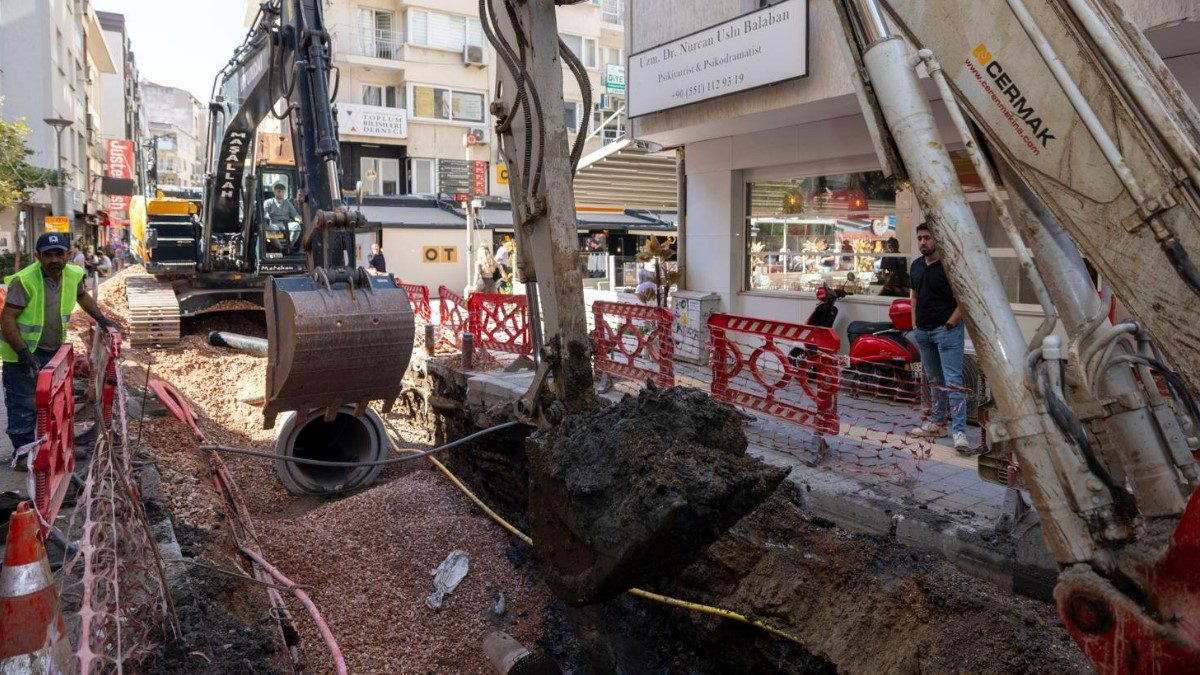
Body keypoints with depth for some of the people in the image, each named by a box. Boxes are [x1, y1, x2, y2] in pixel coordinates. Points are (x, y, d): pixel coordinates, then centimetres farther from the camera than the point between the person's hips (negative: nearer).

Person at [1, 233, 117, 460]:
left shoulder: (74, 275, -4)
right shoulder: (24, 281, -23)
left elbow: (82, 296, 20)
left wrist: (101, 318, 12)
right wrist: (24, 353, -28)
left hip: (53, 351, 7)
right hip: (23, 351, -6)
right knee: (24, 406, 0)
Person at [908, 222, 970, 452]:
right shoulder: (916, 265, 13)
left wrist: (949, 324, -14)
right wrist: (914, 323, 13)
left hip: (947, 330, -7)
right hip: (922, 331, 8)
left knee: (952, 380, -11)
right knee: (934, 380, 15)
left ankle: (959, 431, -13)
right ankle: (937, 423, 24)